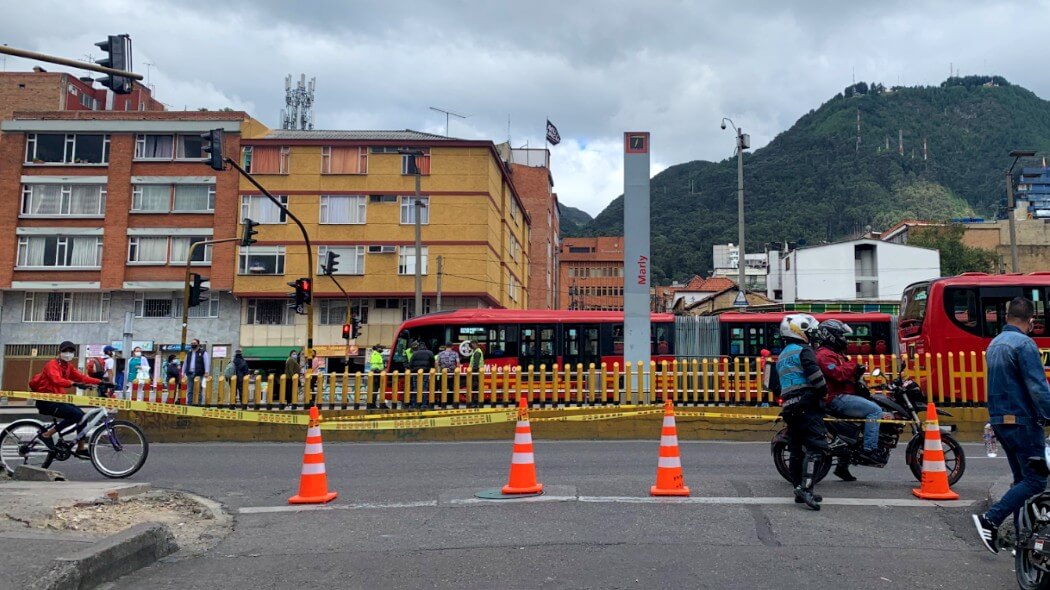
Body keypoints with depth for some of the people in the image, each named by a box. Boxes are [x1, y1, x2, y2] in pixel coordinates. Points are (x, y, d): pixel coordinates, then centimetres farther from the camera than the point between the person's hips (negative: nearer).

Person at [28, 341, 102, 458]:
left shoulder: (68, 366, 12)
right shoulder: (52, 365, -15)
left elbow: (81, 377, 2)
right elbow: (57, 380, -35)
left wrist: (100, 382, -11)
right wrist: (73, 383, -52)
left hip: (57, 399, 9)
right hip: (46, 401, -9)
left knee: (82, 415, -1)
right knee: (76, 415, -21)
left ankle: (81, 448, 5)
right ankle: (47, 434, -10)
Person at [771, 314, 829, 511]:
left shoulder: (781, 356, 23)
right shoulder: (803, 350, -4)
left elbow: (776, 387, 25)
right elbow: (814, 374, -16)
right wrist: (824, 391, -2)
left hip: (789, 408, 9)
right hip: (807, 405, -9)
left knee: (796, 449, 11)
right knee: (817, 447, -14)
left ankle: (799, 490, 14)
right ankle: (807, 488, -25)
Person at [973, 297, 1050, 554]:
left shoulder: (994, 344, 14)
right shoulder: (1024, 344, -14)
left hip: (999, 420, 9)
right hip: (1022, 421, -9)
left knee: (1022, 479, 15)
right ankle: (990, 520, -15)